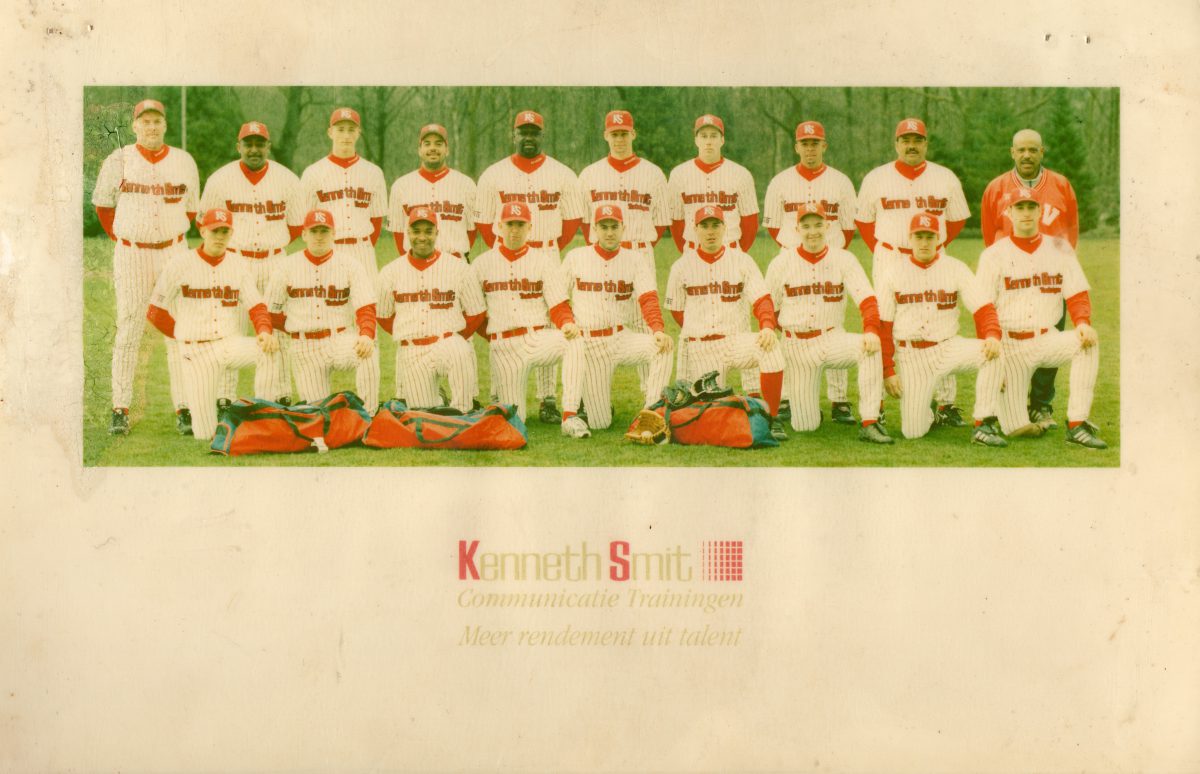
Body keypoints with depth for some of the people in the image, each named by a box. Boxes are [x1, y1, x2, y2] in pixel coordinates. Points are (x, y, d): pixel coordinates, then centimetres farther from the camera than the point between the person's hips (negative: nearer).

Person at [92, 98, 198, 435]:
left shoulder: (184, 161, 3)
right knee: (128, 329, 2)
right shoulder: (118, 161, -1)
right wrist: (120, 238, 10)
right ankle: (120, 410, 8)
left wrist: (171, 236, 10)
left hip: (173, 252, 1)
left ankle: (183, 408, 5)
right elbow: (103, 205, 11)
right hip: (131, 255, -1)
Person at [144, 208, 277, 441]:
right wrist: (185, 336, 4)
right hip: (196, 351, -2)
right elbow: (155, 312, 1)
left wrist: (265, 331, -23)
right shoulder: (181, 264, -3)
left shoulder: (237, 265, 6)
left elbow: (256, 307, -3)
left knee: (268, 348, -32)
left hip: (231, 343, 2)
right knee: (206, 434, -9)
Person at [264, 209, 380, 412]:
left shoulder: (350, 264, 0)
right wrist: (299, 329, 4)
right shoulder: (287, 267, 4)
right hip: (304, 348, 2)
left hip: (342, 340, -1)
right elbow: (271, 311, 11)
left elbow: (366, 307, -10)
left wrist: (366, 334, -29)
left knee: (367, 354, -34)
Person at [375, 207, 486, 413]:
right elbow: (383, 316, 17)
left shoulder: (458, 268, 1)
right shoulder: (391, 272, 5)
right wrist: (410, 338, 10)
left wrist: (454, 340, 4)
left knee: (461, 354, -38)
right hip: (410, 353, 2)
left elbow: (476, 313, 7)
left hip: (449, 344, -2)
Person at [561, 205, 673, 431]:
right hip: (588, 343, -1)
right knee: (598, 424, -8)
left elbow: (648, 299, -12)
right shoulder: (575, 257, 2)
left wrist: (658, 329, -30)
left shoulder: (635, 259, 2)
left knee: (662, 346, -31)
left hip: (622, 337, 1)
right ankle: (596, 400, 28)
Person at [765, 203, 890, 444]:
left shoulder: (843, 259, -3)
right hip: (796, 345, 0)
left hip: (833, 338, 0)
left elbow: (867, 299, -14)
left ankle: (869, 424, -28)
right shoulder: (781, 263, -1)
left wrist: (871, 330, -32)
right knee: (805, 426, -4)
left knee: (870, 348, -33)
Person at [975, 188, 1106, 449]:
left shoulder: (1059, 248, 7)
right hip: (1010, 346, -2)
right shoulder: (993, 254, 0)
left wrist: (1082, 323, -20)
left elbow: (1077, 295, 3)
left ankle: (1077, 425, -27)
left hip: (1048, 339, 3)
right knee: (1016, 430, -8)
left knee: (1088, 342, -31)